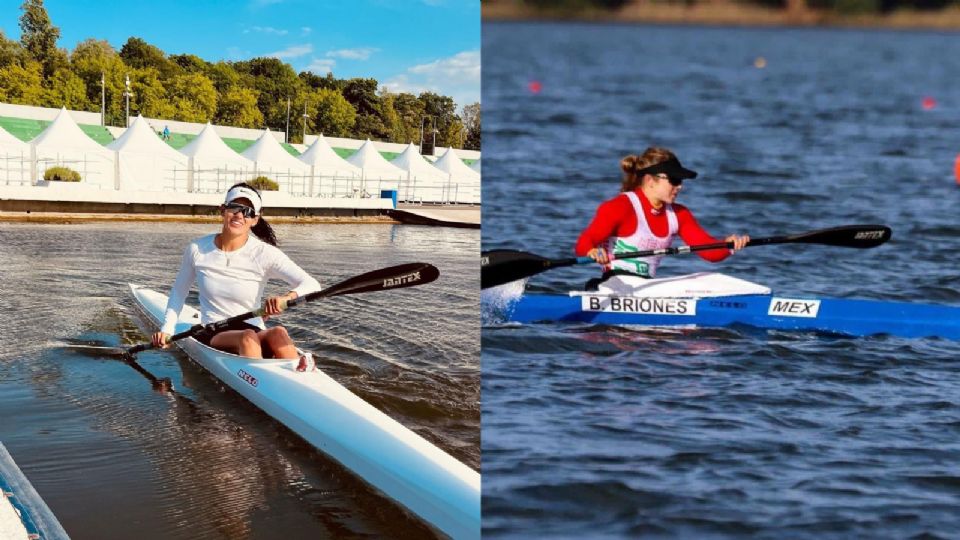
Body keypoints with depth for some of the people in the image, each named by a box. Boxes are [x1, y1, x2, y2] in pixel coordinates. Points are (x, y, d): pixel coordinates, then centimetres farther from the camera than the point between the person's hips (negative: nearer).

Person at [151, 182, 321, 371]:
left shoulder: (264, 254, -5)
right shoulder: (197, 250, 2)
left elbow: (312, 285, -15)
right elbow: (179, 291, 19)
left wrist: (288, 297, -36)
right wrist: (166, 330, 8)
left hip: (256, 333, 0)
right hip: (212, 336, 0)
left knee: (278, 333, -36)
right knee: (248, 337, -35)